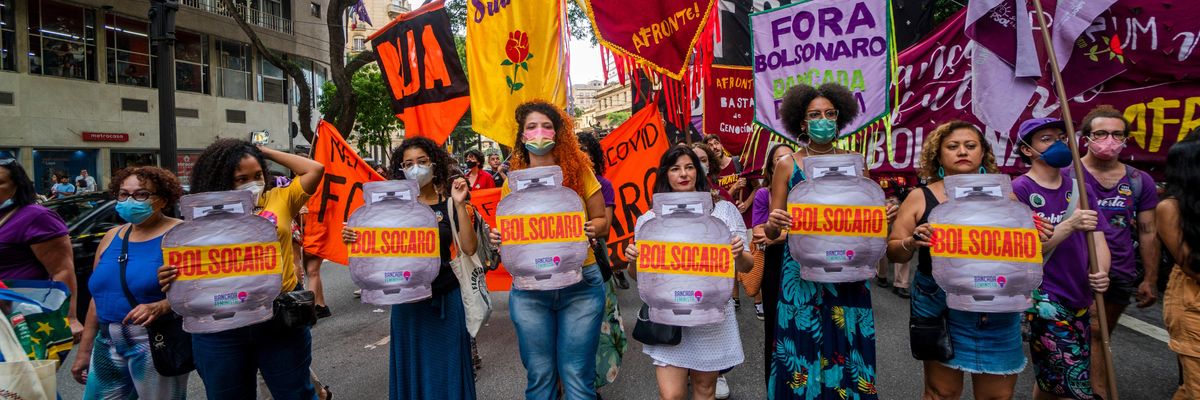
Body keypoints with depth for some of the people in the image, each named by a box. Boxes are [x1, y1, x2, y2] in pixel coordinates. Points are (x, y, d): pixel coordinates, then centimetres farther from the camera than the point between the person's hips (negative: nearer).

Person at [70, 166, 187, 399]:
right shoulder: (111, 237, 13)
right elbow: (99, 296, 19)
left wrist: (159, 307, -32)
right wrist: (84, 351, 20)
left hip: (156, 344, -7)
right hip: (107, 345, 7)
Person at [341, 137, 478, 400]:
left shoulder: (448, 203, -3)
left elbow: (469, 248, -12)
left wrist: (460, 205, -18)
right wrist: (352, 238, -12)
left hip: (446, 297, -1)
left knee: (447, 366, 9)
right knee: (411, 366, 13)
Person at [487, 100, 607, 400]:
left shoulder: (578, 171, 0)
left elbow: (602, 220, 5)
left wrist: (591, 228, -17)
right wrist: (498, 237, -11)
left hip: (580, 285, -1)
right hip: (529, 289, 1)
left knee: (577, 376, 5)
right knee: (539, 375, 11)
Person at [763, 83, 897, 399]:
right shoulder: (787, 165, 0)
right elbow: (771, 231, 0)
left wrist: (885, 217, -10)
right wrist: (774, 223, -22)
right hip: (802, 272, -2)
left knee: (848, 350, 7)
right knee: (803, 352, 3)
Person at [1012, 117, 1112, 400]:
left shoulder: (1079, 187, 8)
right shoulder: (1019, 190, -10)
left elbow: (1098, 239, 8)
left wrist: (1101, 273, -11)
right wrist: (1069, 225, -26)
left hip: (1081, 298, 6)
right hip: (1044, 299, -6)